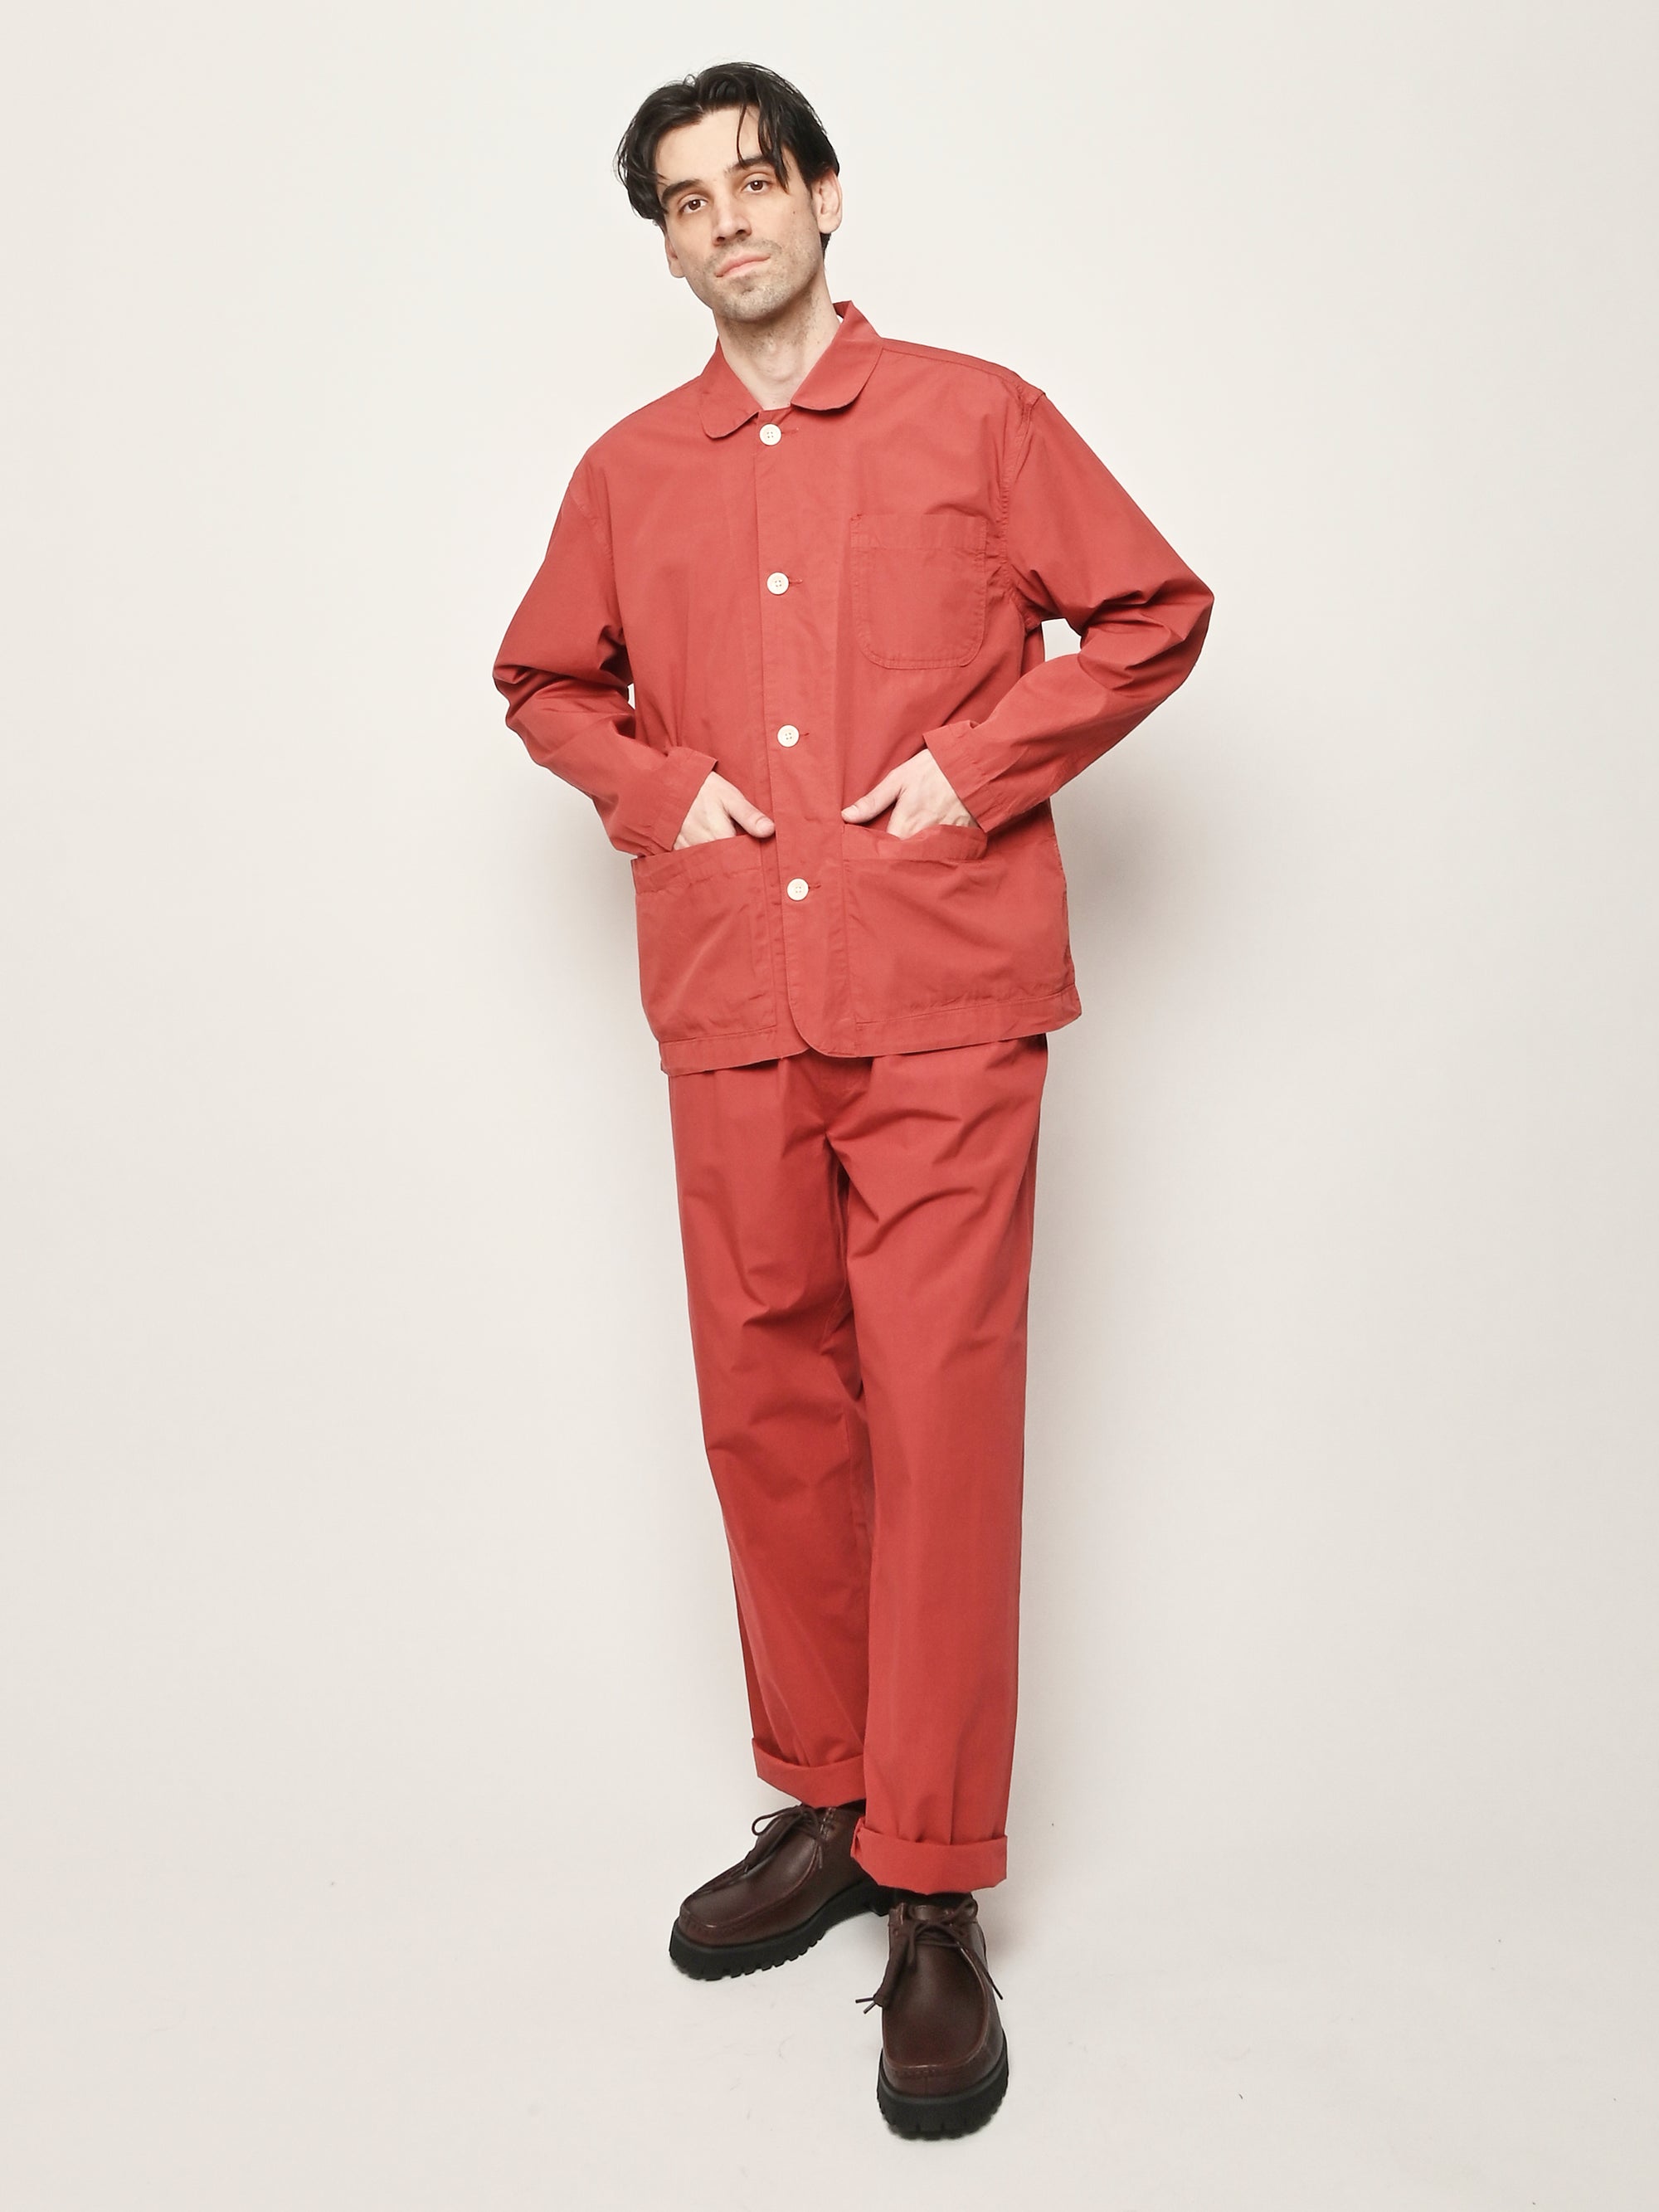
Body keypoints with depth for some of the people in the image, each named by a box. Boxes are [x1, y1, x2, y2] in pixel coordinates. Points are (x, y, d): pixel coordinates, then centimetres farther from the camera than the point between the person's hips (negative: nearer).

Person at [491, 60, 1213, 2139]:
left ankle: (936, 1904, 5)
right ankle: (821, 1807, 26)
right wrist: (658, 787, 5)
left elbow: (1154, 613, 8)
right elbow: (544, 681, 25)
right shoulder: (629, 473, 14)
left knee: (941, 1424, -6)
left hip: (942, 1010, -3)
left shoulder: (977, 419, 6)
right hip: (729, 1012, 4)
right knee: (767, 1414, 8)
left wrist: (979, 763, -4)